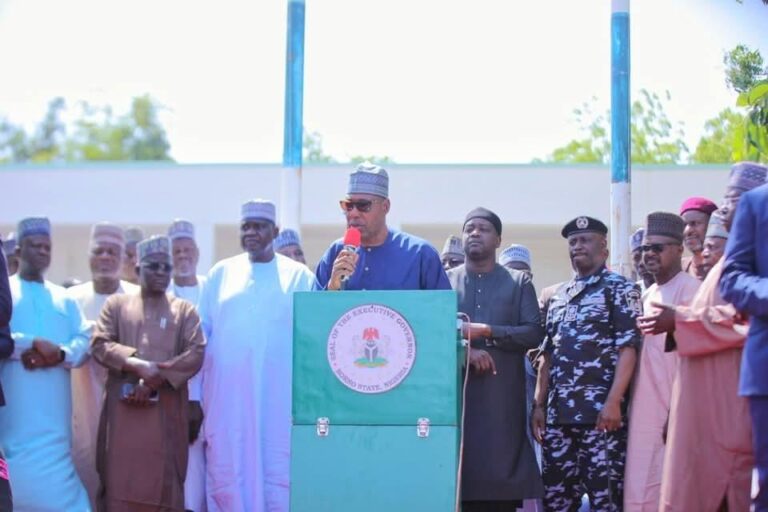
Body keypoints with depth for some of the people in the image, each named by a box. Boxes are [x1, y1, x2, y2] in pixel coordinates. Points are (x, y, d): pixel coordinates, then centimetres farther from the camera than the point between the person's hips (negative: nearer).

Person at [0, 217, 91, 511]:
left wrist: (60, 355, -10)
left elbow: (86, 340, 9)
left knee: (56, 487, -2)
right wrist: (34, 344, -15)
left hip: (53, 416, 3)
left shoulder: (65, 299, 20)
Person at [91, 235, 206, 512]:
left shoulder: (185, 309, 11)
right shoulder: (116, 304, 12)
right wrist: (136, 363, -16)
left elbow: (196, 353, -2)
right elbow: (99, 344, 0)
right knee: (120, 480, -3)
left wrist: (155, 380, -13)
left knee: (164, 484, -3)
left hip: (166, 413, 0)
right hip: (122, 411, 0)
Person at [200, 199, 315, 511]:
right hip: (227, 394, 2)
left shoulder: (298, 276, 6)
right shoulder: (221, 273, 10)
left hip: (279, 395, -2)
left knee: (277, 474, -1)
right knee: (227, 474, 3)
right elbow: (200, 333, 9)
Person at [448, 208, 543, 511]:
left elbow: (534, 333, 2)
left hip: (502, 397, 0)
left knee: (499, 472, -4)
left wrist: (487, 331, -10)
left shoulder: (519, 282, 12)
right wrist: (463, 350, -14)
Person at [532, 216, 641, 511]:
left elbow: (628, 347, -8)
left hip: (601, 412, -6)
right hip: (558, 413, 6)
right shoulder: (558, 297, 19)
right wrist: (539, 405, 13)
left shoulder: (619, 289, 1)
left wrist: (614, 401, -16)